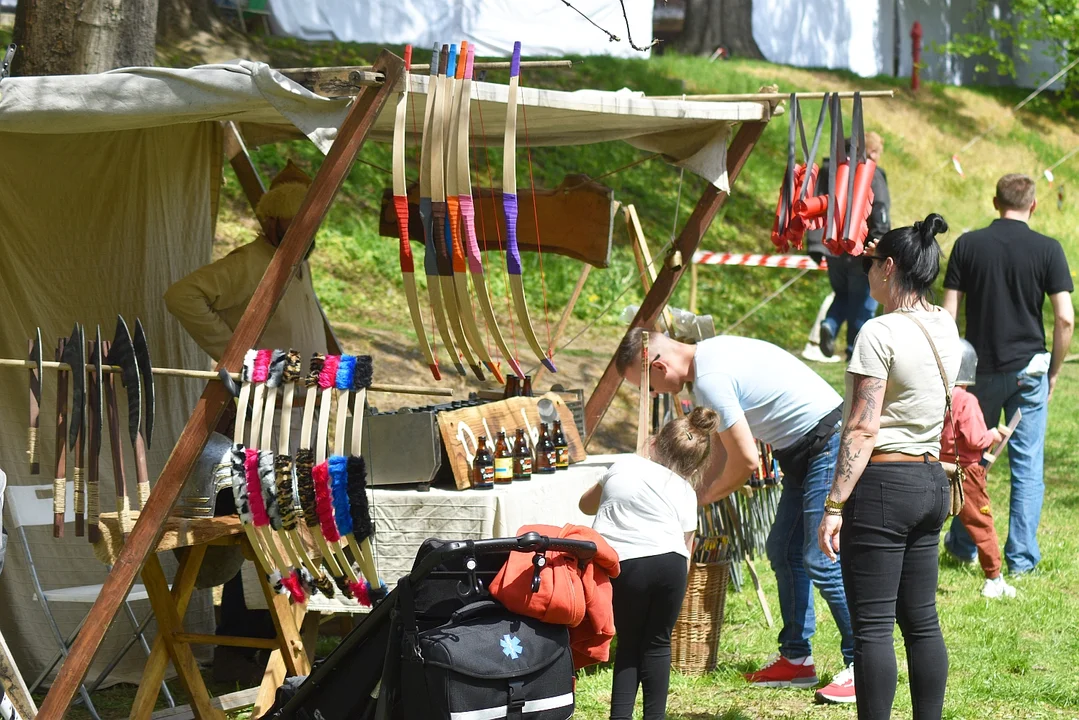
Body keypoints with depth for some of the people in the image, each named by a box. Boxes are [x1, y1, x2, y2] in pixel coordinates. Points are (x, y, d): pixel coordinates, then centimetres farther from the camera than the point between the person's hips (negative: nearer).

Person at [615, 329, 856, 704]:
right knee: (783, 550, 12)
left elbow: (746, 461, -17)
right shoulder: (712, 353, 11)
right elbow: (727, 443, 20)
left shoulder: (710, 380, -20)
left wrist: (704, 496, 0)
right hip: (805, 452, 11)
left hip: (828, 445, -11)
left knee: (821, 560, -12)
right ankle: (797, 658, 17)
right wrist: (699, 490, 17)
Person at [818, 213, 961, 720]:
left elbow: (862, 430, -18)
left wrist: (834, 505, -16)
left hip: (883, 482, -8)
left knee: (873, 625, -5)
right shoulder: (945, 330, 8)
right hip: (932, 479, 8)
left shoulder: (880, 333, -14)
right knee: (921, 621, 13)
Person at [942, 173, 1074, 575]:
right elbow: (1065, 318, -10)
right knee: (1028, 466, 5)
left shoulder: (968, 245, -2)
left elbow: (948, 313, -1)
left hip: (980, 370, 2)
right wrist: (1054, 372, 3)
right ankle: (1021, 557, 4)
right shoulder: (1047, 250, -6)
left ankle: (964, 546, 25)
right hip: (1028, 369, -2)